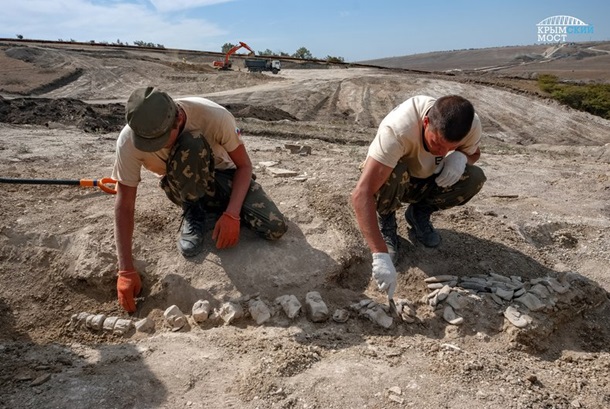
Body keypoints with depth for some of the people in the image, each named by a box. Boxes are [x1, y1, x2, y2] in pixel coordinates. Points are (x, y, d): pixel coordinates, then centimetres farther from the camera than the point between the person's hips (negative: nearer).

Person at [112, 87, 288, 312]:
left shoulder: (214, 116, -32)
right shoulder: (129, 141, -28)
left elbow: (244, 165, -18)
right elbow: (124, 207, -22)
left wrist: (231, 215, -31)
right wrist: (126, 271, -27)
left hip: (222, 176, 1)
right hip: (182, 188, -1)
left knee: (275, 228, -22)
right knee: (191, 144, -37)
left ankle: (215, 207, 7)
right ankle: (193, 214, -10)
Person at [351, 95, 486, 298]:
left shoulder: (471, 124, -25)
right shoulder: (398, 129, -40)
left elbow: (473, 152, 1)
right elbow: (361, 194, -47)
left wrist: (460, 157, -26)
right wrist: (381, 255, -53)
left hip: (427, 180, 4)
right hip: (390, 178, -4)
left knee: (475, 178, -22)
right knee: (392, 175, -38)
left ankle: (419, 214, 5)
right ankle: (386, 220, -4)